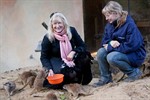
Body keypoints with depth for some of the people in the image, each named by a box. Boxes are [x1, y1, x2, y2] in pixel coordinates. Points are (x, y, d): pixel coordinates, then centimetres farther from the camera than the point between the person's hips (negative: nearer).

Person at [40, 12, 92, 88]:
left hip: (71, 59, 4)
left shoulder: (72, 31, -7)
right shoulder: (48, 38, -13)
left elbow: (82, 46, -4)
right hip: (57, 62, -4)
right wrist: (49, 70, -29)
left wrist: (73, 52, -25)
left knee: (84, 56, -27)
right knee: (70, 74, -33)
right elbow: (44, 57, -11)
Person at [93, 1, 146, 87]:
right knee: (101, 52, -13)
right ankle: (105, 78, -1)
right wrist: (110, 43, -22)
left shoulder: (129, 24, -21)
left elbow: (132, 45, -27)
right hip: (121, 52, 7)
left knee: (111, 57, -30)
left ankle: (134, 72, -10)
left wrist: (111, 47, -22)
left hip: (135, 54, -7)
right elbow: (104, 42, 5)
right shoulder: (110, 25, 3)